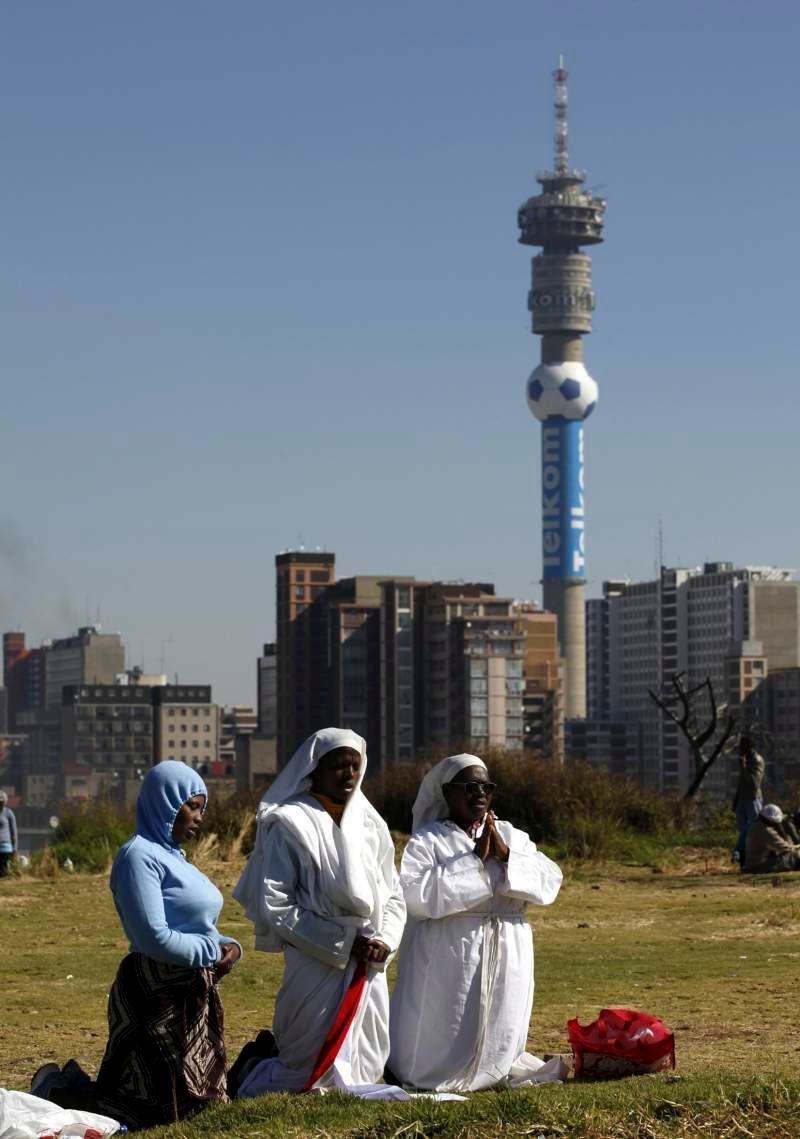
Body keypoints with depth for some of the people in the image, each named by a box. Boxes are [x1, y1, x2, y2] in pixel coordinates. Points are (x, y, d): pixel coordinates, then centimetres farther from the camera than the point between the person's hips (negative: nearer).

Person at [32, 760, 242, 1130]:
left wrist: (228, 945, -2)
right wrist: (212, 952, -9)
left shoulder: (171, 855, 14)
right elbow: (155, 938, -21)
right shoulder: (139, 855, -15)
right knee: (157, 1109, -6)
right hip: (157, 997, -10)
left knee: (195, 1099, 15)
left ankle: (75, 1084, 23)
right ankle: (55, 1093, 9)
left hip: (191, 995, 10)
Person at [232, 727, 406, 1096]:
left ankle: (276, 1051, 35)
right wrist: (344, 943, -15)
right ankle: (261, 1062, 30)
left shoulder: (371, 825, 10)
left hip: (369, 969, 6)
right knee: (309, 1074, 0)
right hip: (316, 966, -6)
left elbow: (393, 897, 13)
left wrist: (384, 939, -8)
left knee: (364, 1073, 13)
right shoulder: (290, 825, -8)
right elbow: (273, 906, -13)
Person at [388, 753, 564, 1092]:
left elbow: (550, 882, 1)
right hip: (448, 961, -4)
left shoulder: (512, 836, 12)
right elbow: (417, 895, -18)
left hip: (505, 960, 4)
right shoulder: (427, 841, -2)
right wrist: (475, 860, -15)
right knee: (438, 1054, 1)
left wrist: (505, 855, -12)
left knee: (498, 1047, 9)